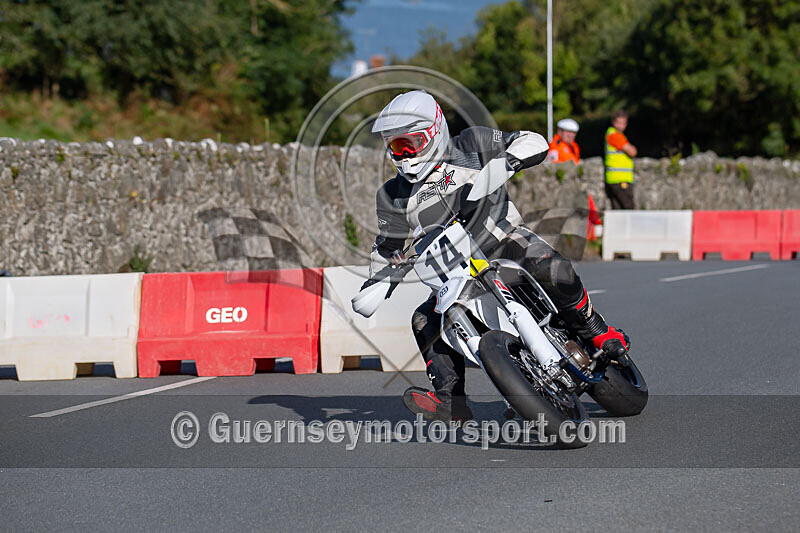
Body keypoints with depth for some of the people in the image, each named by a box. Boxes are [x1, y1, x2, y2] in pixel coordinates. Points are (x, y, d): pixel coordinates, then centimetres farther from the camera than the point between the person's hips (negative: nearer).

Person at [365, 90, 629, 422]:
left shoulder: (470, 146, -4)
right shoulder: (394, 196, 6)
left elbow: (535, 143, -5)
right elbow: (388, 244, 19)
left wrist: (508, 161, -25)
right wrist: (374, 281, 5)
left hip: (506, 239, -4)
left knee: (552, 270, -32)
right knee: (425, 322, -17)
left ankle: (598, 333, -12)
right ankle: (450, 400, -20)